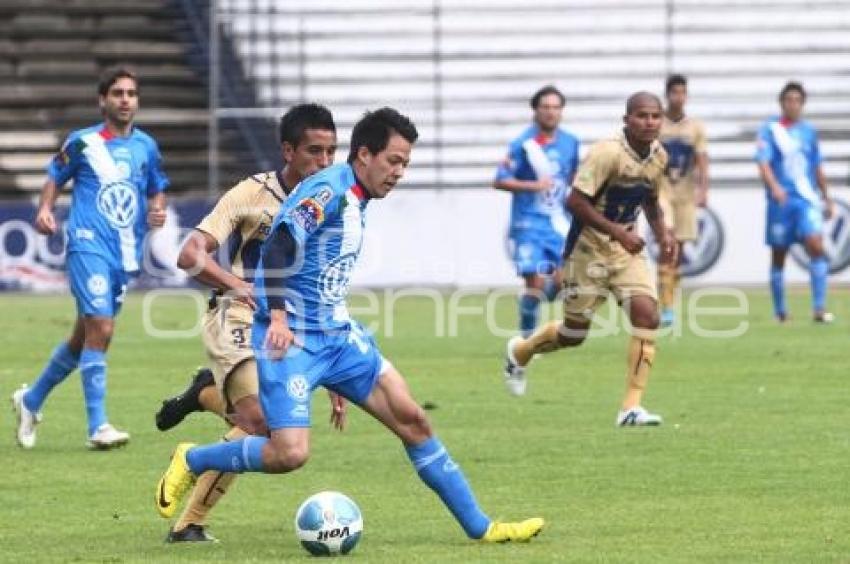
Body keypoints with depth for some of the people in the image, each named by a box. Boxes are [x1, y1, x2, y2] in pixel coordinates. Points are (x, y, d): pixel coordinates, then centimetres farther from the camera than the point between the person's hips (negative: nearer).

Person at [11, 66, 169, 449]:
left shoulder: (146, 147, 11)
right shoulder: (82, 143, 0)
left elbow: (157, 191, 22)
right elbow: (55, 178, 11)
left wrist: (157, 212, 0)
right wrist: (45, 210, -7)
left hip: (126, 255, 5)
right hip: (89, 246, -5)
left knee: (83, 337, 13)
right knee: (100, 329, -19)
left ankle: (31, 400, 34)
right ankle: (98, 427, -16)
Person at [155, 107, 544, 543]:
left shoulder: (356, 201, 16)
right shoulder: (329, 190, -12)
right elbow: (279, 245, -24)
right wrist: (278, 315, -34)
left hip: (337, 334, 9)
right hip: (291, 338, -9)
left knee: (412, 418, 4)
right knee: (289, 454, -19)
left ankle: (480, 527, 10)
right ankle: (190, 462, 7)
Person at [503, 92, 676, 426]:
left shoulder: (658, 156, 1)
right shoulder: (608, 153, -22)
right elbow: (575, 201, -23)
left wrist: (663, 233, 3)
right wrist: (617, 232, -28)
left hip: (627, 248, 6)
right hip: (590, 248, -6)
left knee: (648, 316, -14)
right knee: (574, 333, 6)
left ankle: (631, 408, -11)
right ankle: (520, 351, 39)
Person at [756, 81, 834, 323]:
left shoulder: (809, 130, 10)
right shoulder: (769, 129, -2)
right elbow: (763, 163, -14)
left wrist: (827, 199, 23)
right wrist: (774, 186, -31)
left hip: (807, 199, 2)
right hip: (780, 201, -2)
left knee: (816, 246, -16)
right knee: (778, 255, 6)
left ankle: (819, 308, -17)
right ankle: (780, 310, 20)